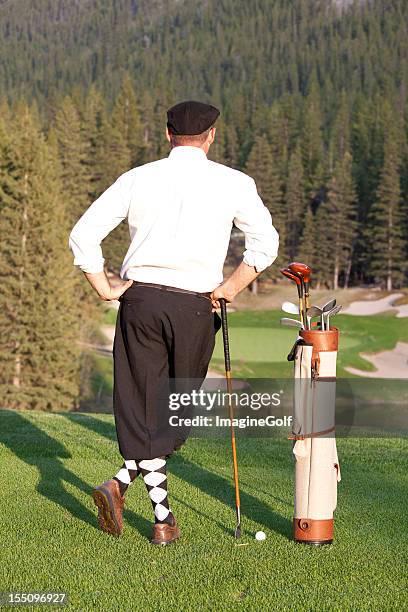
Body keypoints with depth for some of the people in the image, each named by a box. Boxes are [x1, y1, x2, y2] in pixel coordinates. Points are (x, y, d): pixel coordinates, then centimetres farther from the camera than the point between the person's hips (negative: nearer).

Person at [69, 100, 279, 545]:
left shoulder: (137, 178, 7)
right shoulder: (233, 183, 3)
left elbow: (83, 235, 3)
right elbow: (265, 242, 3)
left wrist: (105, 290, 6)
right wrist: (232, 286, 8)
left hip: (140, 299, 2)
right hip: (195, 307, -2)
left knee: (145, 408, 6)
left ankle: (163, 518, -1)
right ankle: (121, 483, 1)